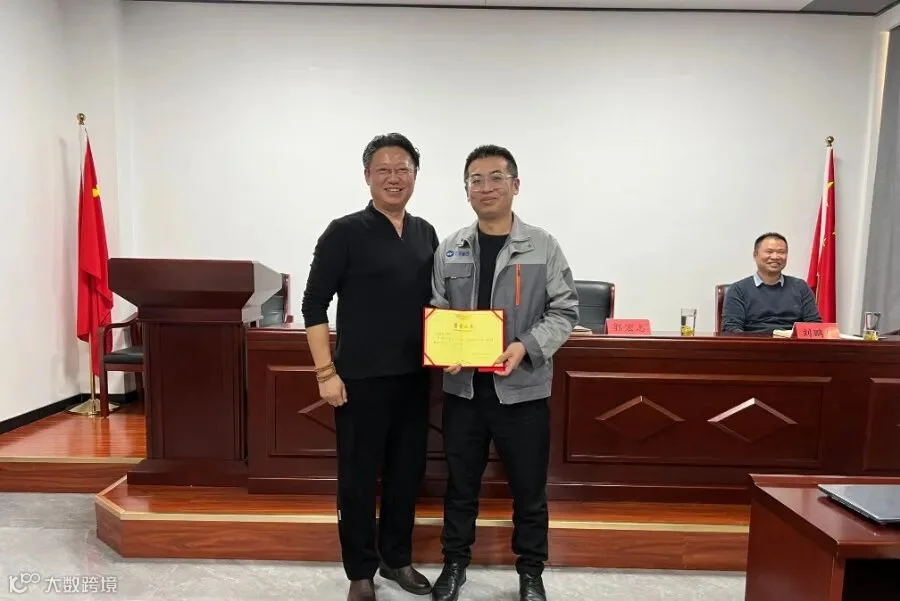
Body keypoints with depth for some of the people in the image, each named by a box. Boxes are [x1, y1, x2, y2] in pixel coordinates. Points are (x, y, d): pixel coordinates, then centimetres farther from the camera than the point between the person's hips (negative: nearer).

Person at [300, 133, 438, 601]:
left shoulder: (425, 234, 9)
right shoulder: (345, 232, -6)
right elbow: (314, 305, -7)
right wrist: (326, 372, -12)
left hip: (414, 376, 5)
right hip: (361, 378, -5)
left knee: (408, 471, 15)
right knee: (358, 476, 8)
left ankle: (397, 559, 35)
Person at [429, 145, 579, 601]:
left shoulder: (543, 246, -2)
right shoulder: (449, 250, 4)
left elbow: (564, 311, -3)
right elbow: (435, 311, 7)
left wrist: (526, 347, -19)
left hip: (523, 388, -2)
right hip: (463, 387, 2)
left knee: (528, 487, 12)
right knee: (460, 483, 16)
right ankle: (455, 562, 37)